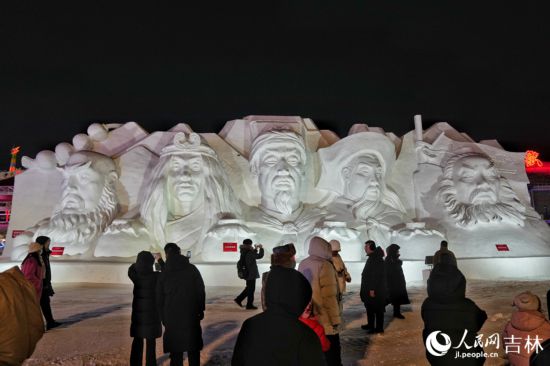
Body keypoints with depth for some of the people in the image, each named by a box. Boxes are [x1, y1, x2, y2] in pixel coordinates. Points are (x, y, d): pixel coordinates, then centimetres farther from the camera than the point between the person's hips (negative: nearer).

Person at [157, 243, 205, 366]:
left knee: (175, 351, 9)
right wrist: (201, 309, 10)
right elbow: (201, 291, 0)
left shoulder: (163, 275, -2)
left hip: (172, 318, 0)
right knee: (193, 350, 11)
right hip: (192, 316, 0)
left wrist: (163, 319, 12)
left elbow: (160, 300, 3)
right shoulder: (192, 269, -3)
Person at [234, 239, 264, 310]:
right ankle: (249, 305, 15)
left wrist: (255, 249, 13)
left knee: (249, 288, 22)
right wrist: (261, 248, -7)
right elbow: (260, 256, -19)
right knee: (251, 289, 4)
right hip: (251, 274, -9)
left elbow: (254, 256, 20)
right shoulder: (249, 253, -23)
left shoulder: (244, 253, 6)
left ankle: (238, 299, 23)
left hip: (248, 274, 9)